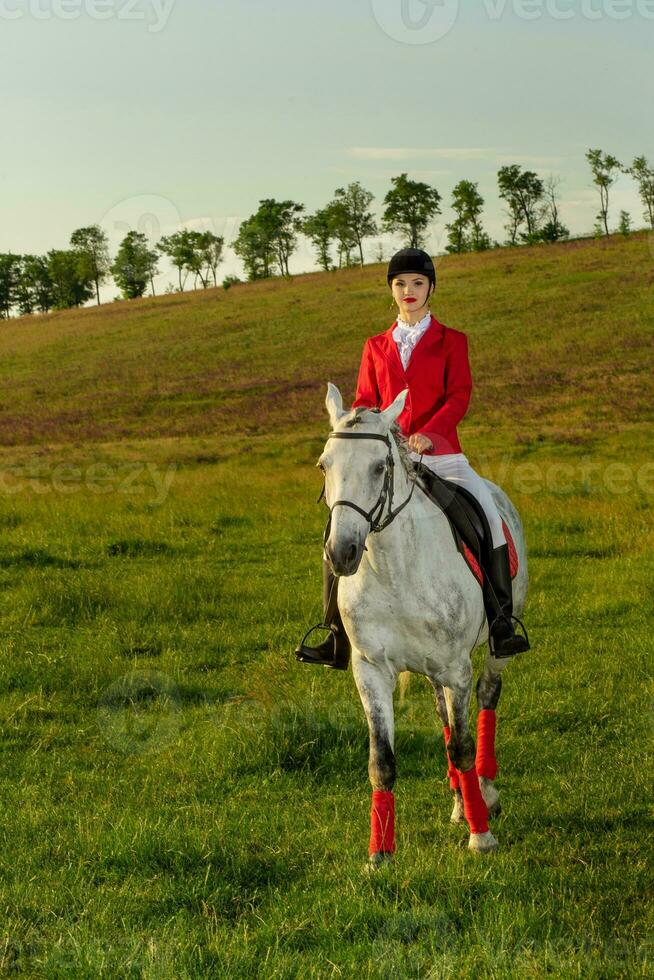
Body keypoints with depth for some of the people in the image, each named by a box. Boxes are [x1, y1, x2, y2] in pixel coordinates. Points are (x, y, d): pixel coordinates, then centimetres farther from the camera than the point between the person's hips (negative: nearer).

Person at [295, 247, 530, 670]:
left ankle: (501, 623, -17)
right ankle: (338, 639, 0)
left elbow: (459, 397, -7)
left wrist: (426, 435, -25)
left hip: (439, 453, -3)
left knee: (490, 521, -25)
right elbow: (364, 402, 13)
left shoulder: (451, 342, 5)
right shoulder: (376, 347, 15)